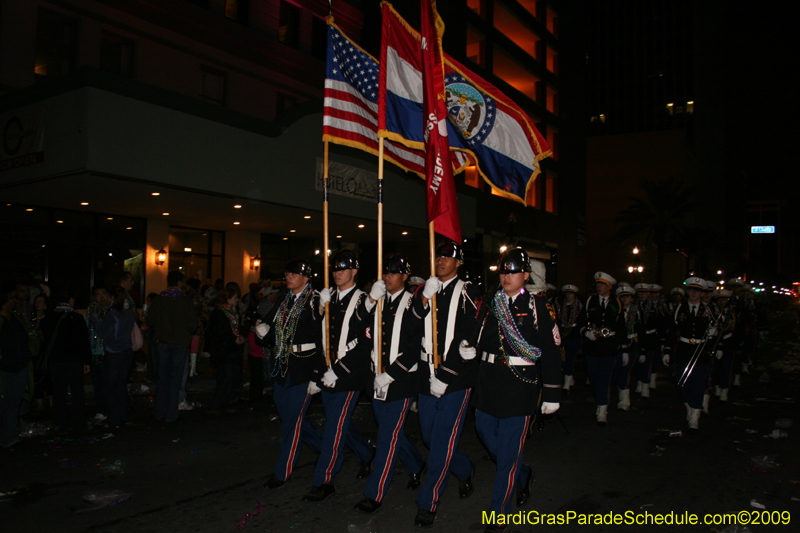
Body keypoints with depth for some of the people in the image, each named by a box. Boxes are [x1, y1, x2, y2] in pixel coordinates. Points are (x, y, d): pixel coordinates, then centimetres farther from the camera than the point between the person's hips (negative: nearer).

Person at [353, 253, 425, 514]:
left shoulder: (411, 304, -9)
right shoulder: (378, 302, 9)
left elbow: (416, 347, -13)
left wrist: (390, 374, -15)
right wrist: (370, 300, -13)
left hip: (401, 379, -6)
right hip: (377, 379, 6)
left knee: (388, 436, -2)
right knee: (392, 432, 19)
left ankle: (374, 494, 7)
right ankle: (416, 466, 44)